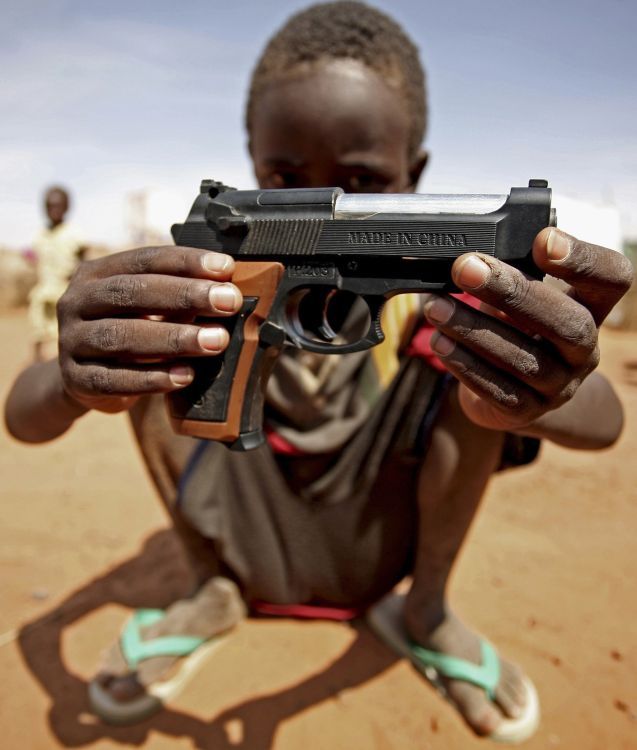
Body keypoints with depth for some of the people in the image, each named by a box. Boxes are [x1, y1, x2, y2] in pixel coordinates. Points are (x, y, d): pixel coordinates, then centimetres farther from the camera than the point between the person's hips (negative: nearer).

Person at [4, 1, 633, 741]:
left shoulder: (435, 281, -18)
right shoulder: (208, 276, -18)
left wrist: (546, 393, -54)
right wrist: (74, 378, -48)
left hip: (382, 551, 0)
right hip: (248, 542, 1)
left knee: (480, 358, -23)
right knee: (148, 372, -21)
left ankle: (424, 606, -1)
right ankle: (212, 588, 3)